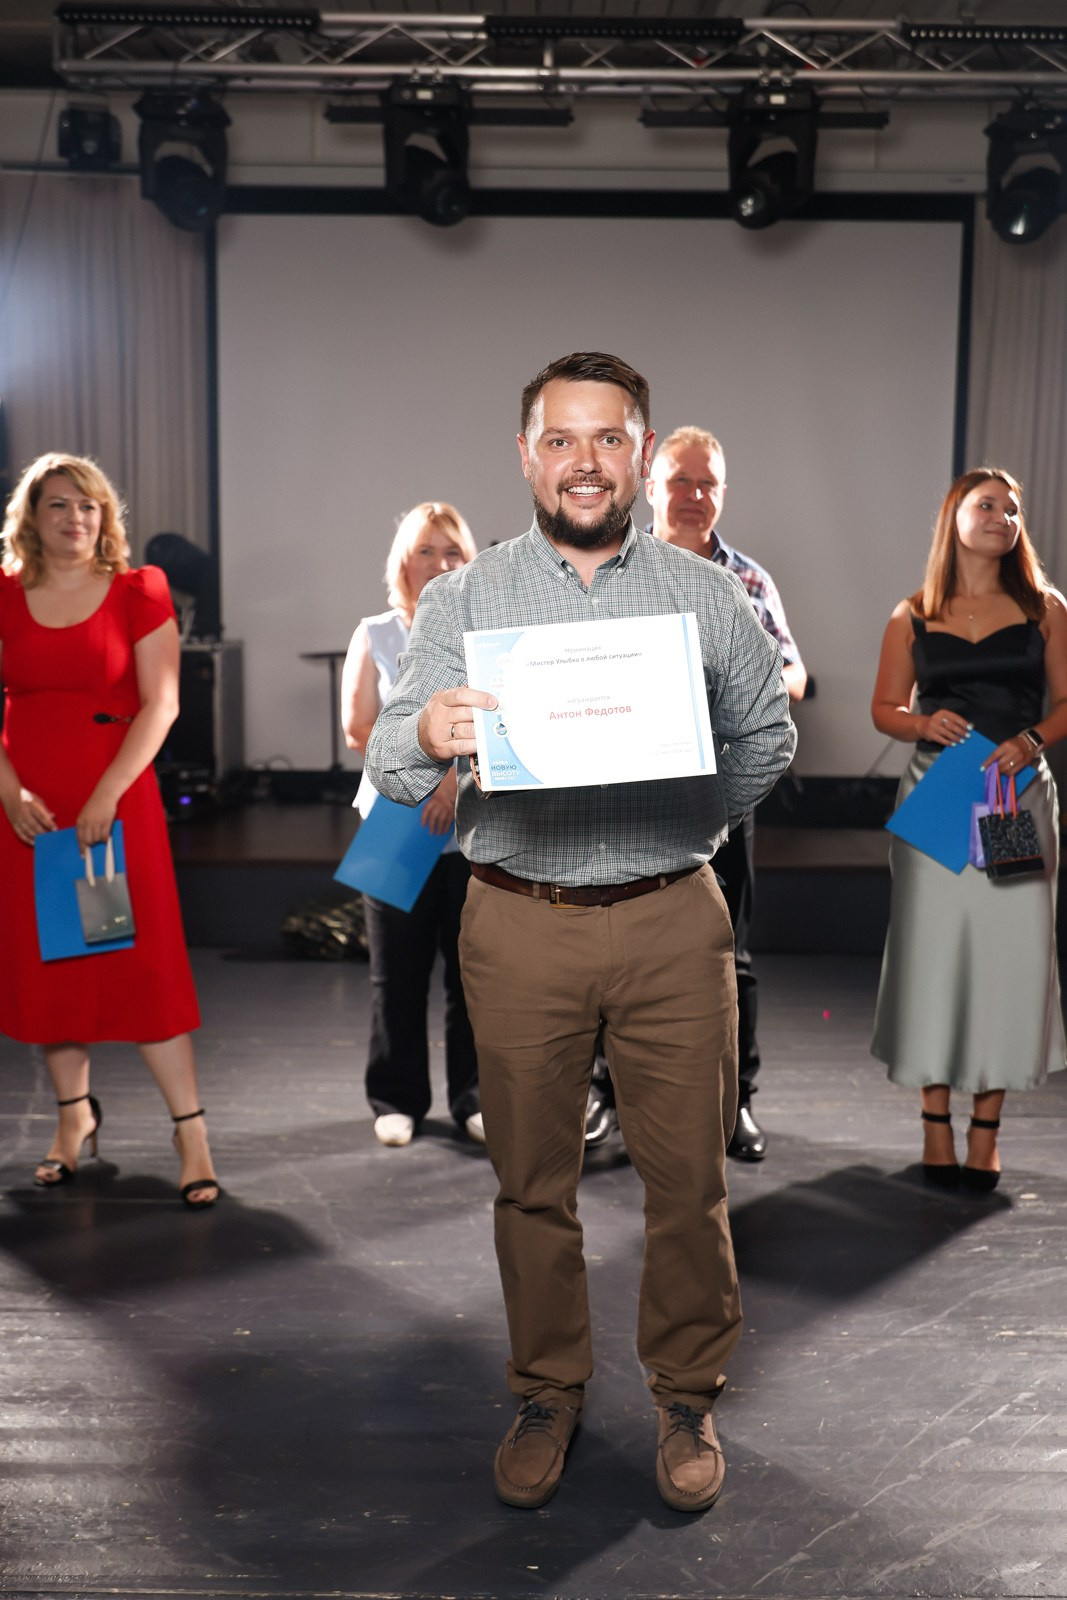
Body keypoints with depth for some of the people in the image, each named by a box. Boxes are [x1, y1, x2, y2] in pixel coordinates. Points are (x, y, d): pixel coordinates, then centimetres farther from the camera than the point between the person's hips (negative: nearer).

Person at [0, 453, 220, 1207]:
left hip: (118, 800, -3)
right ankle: (75, 1111, 27)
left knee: (142, 963, -3)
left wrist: (107, 797, -14)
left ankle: (191, 1131, 4)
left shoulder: (139, 591, -1)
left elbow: (161, 703, -7)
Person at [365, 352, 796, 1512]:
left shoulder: (708, 596, 6)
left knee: (688, 1176, 7)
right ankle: (546, 1394, 31)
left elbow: (770, 739, 11)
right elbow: (387, 765, -6)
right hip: (519, 927, 0)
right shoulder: (463, 600, 3)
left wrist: (691, 816, -3)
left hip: (672, 920, 1)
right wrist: (428, 736, -29)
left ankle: (687, 1396, 29)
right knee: (532, 1178, 11)